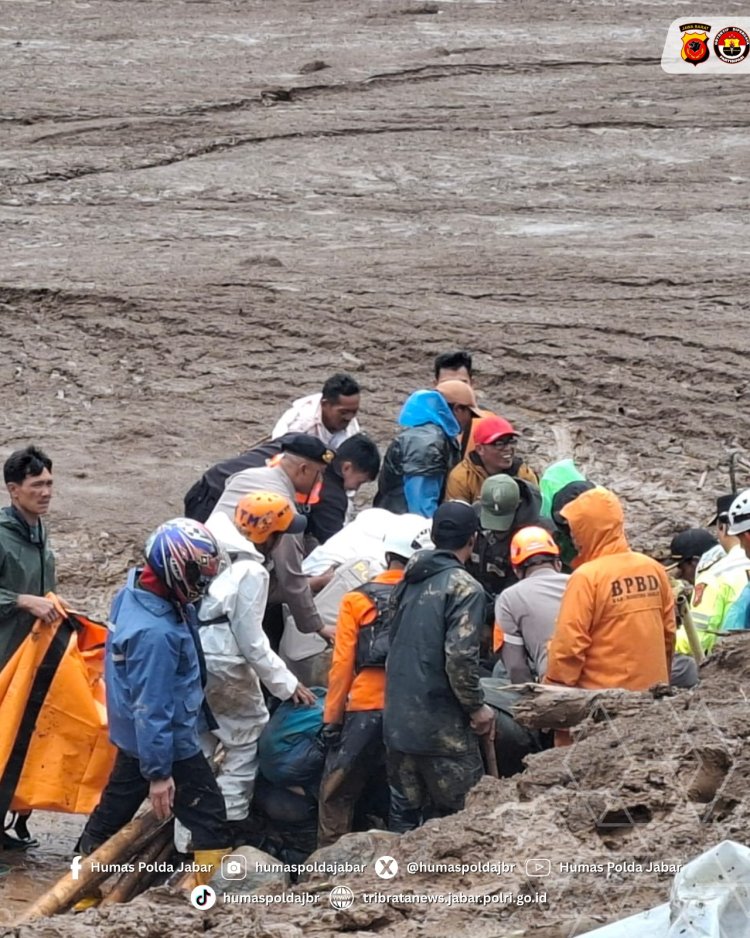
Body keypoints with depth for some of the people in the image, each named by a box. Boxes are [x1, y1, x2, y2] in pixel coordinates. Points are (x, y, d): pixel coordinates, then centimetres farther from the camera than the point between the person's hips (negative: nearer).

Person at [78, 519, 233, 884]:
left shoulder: (131, 595, -2)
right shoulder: (156, 633, -31)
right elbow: (152, 708, -28)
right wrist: (159, 773, -23)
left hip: (131, 738, 9)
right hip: (166, 744, -9)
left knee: (110, 815, 18)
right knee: (211, 823, 4)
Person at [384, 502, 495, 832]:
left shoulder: (408, 581, 9)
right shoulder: (464, 588, -13)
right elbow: (460, 656, -20)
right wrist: (477, 707, -8)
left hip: (397, 720, 7)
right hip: (442, 726, -7)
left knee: (404, 812, 13)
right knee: (460, 819, 1)